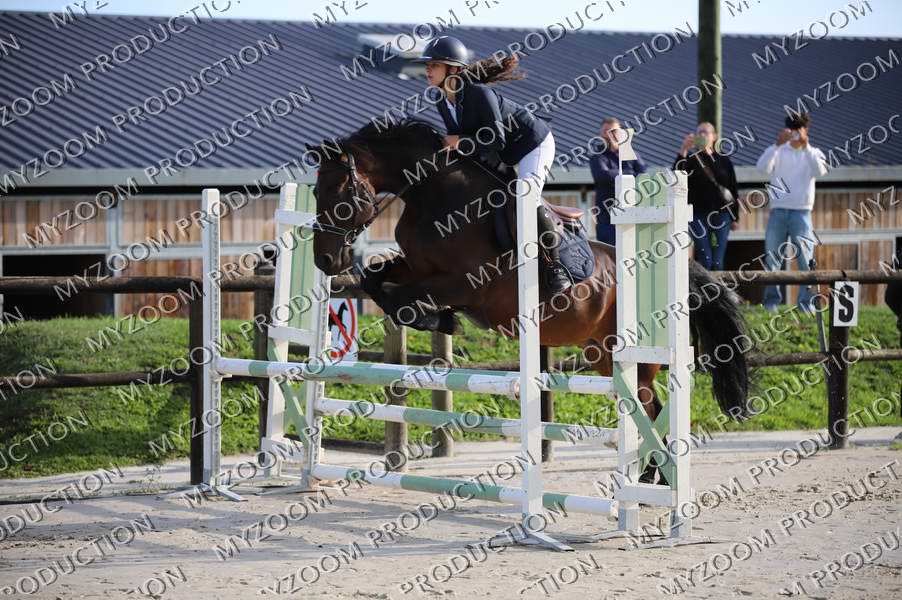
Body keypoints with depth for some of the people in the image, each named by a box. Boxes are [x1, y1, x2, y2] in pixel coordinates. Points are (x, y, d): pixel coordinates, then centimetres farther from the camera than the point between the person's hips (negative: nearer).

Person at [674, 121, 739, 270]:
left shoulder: (723, 160, 9)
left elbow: (733, 190, 11)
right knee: (705, 259, -9)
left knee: (717, 262, -3)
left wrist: (734, 217, 8)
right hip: (698, 214, -1)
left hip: (721, 214, 1)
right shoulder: (691, 159, 5)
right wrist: (683, 149, -25)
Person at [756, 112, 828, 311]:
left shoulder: (813, 153, 8)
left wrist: (806, 146, -22)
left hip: (801, 212, -1)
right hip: (778, 211, 1)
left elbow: (820, 171, -14)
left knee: (805, 260, -4)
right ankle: (771, 301, 8)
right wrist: (777, 145, -22)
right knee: (771, 260, 1)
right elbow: (763, 167, -11)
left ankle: (806, 303, -2)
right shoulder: (778, 151, 8)